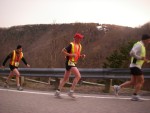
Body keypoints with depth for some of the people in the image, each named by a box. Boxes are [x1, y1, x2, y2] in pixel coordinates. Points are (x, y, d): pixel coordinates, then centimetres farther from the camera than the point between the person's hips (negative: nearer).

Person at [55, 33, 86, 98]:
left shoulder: (79, 46, 13)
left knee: (65, 79, 12)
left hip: (73, 63, 9)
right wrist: (71, 55, -23)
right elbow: (63, 51, -16)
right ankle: (71, 91, -15)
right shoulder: (71, 45, -14)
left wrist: (82, 56, 4)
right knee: (78, 76, -18)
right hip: (69, 62, -9)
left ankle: (58, 92, 19)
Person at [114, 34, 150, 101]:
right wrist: (141, 58, -21)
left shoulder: (141, 46, 19)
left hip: (135, 66, 10)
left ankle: (118, 87, 8)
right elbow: (132, 53, -28)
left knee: (133, 82, 10)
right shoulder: (139, 45, -15)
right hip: (135, 66, -10)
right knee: (141, 81, -3)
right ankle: (135, 96, 0)